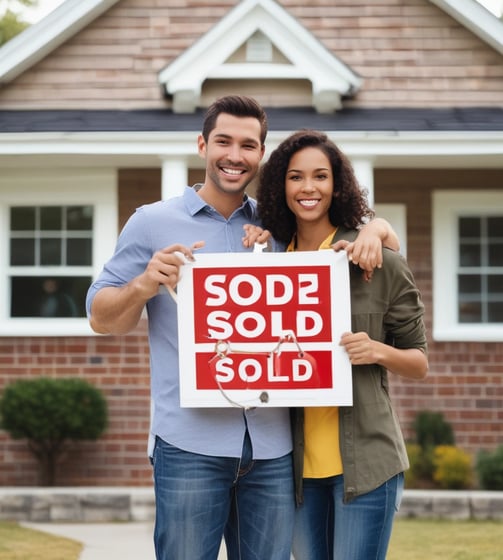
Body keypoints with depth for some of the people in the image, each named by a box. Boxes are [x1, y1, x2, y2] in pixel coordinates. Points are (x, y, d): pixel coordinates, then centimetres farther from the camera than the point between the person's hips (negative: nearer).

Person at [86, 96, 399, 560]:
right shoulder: (153, 223, 7)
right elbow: (102, 319, 6)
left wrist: (371, 231, -1)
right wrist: (145, 284, -15)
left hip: (272, 448, 3)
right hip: (191, 447, -3)